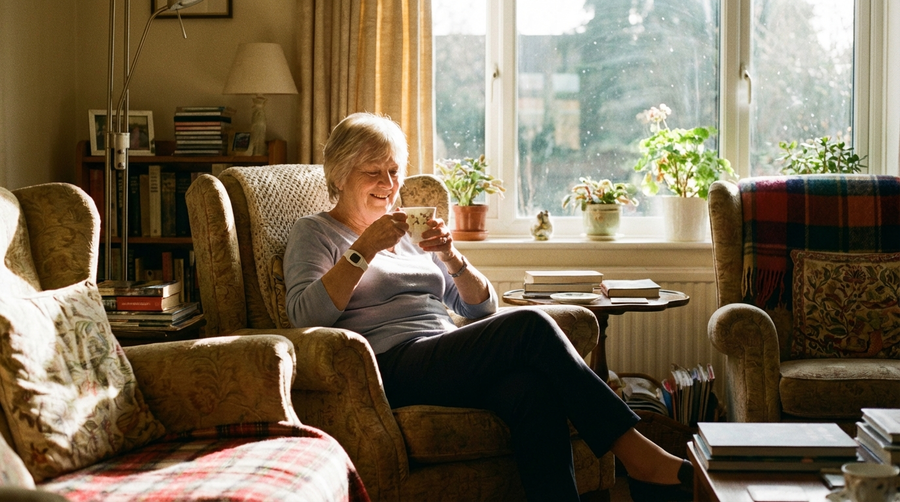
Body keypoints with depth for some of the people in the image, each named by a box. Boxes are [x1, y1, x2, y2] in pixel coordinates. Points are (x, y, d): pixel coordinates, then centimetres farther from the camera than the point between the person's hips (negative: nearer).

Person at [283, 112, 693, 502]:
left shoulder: (409, 233, 28)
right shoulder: (314, 233, 13)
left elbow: (482, 306, 22)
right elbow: (305, 315, -7)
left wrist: (451, 256, 3)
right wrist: (365, 250, -11)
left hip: (448, 361, 5)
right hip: (391, 368, -5)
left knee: (533, 388, -32)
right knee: (529, 325, -27)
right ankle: (637, 453, -28)